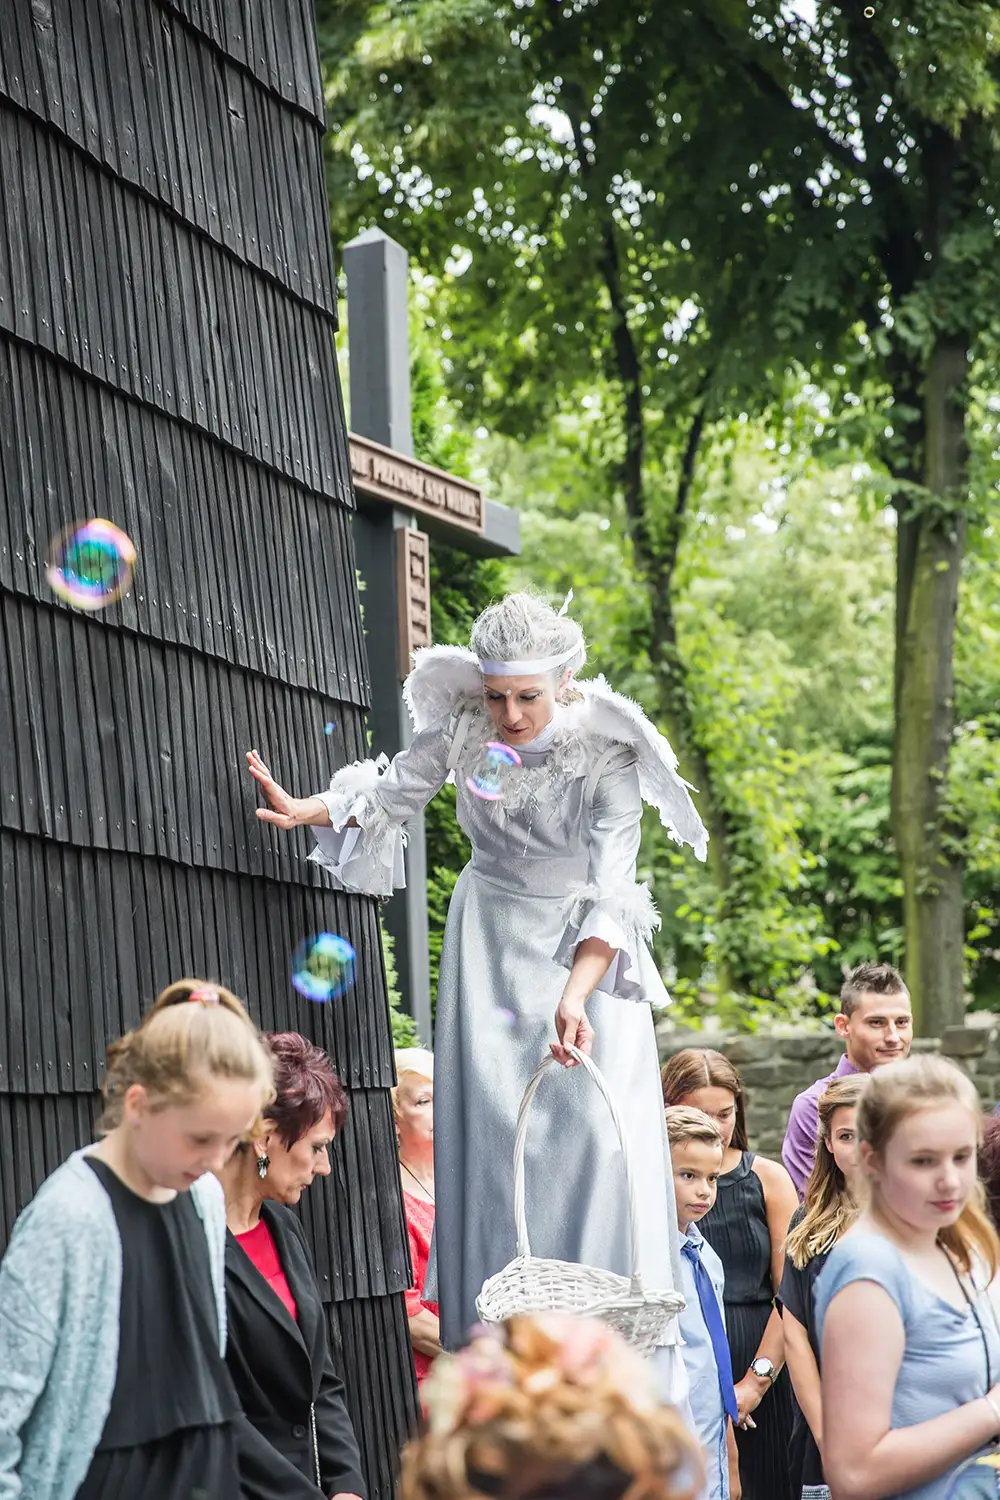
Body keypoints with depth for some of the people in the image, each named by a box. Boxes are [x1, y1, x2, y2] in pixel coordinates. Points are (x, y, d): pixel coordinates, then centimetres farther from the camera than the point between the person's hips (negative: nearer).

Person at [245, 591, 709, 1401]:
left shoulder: (605, 753, -22)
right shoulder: (464, 725, -12)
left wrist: (575, 995, -43)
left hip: (585, 946, -3)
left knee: (597, 1128, -13)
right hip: (490, 938, 3)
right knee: (489, 1125, -3)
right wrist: (306, 810, -16)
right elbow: (394, 792, 2)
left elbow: (610, 892, -30)